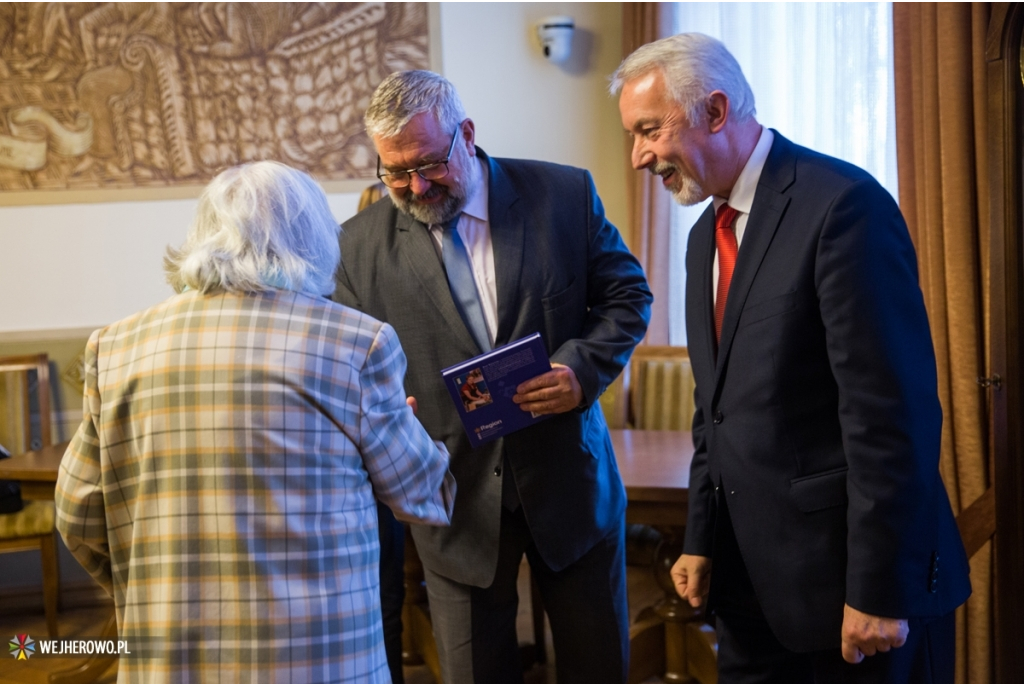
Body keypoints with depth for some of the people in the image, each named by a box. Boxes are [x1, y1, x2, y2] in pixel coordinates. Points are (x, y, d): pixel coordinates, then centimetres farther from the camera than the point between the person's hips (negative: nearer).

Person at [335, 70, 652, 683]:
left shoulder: (564, 195, -3)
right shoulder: (363, 244, -2)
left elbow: (628, 294, 3)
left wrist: (583, 367, -16)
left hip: (571, 484, 0)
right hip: (457, 500, 0)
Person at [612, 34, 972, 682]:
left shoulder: (842, 204, -16)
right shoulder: (707, 234, 11)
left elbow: (892, 412, -20)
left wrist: (878, 591, -19)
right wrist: (702, 543, 10)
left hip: (848, 572, -7)